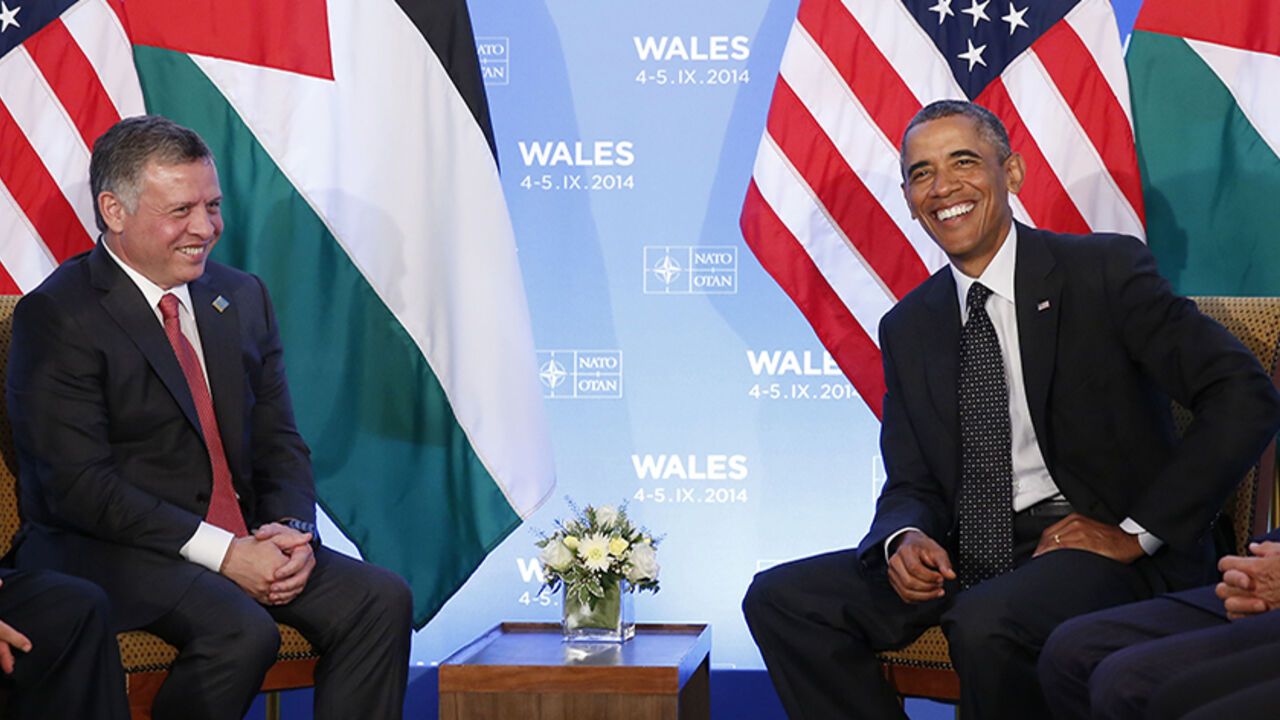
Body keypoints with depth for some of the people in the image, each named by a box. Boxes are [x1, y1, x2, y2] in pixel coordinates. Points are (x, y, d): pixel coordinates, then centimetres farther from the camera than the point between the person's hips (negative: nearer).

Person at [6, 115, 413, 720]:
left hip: (245, 541, 7)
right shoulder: (56, 316, -9)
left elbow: (280, 442, 14)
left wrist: (291, 528, -9)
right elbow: (77, 484, -16)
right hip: (110, 553, -6)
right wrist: (221, 552, -21)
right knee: (241, 632, -32)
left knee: (380, 598, -15)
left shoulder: (242, 297, 13)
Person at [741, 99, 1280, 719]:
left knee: (985, 623, -37)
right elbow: (912, 483, 14)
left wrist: (1137, 533, -13)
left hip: (1101, 549, -5)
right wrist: (905, 538, -12)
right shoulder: (908, 328, 14)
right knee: (780, 599, -11)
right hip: (967, 556, 6)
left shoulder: (1105, 270, -4)